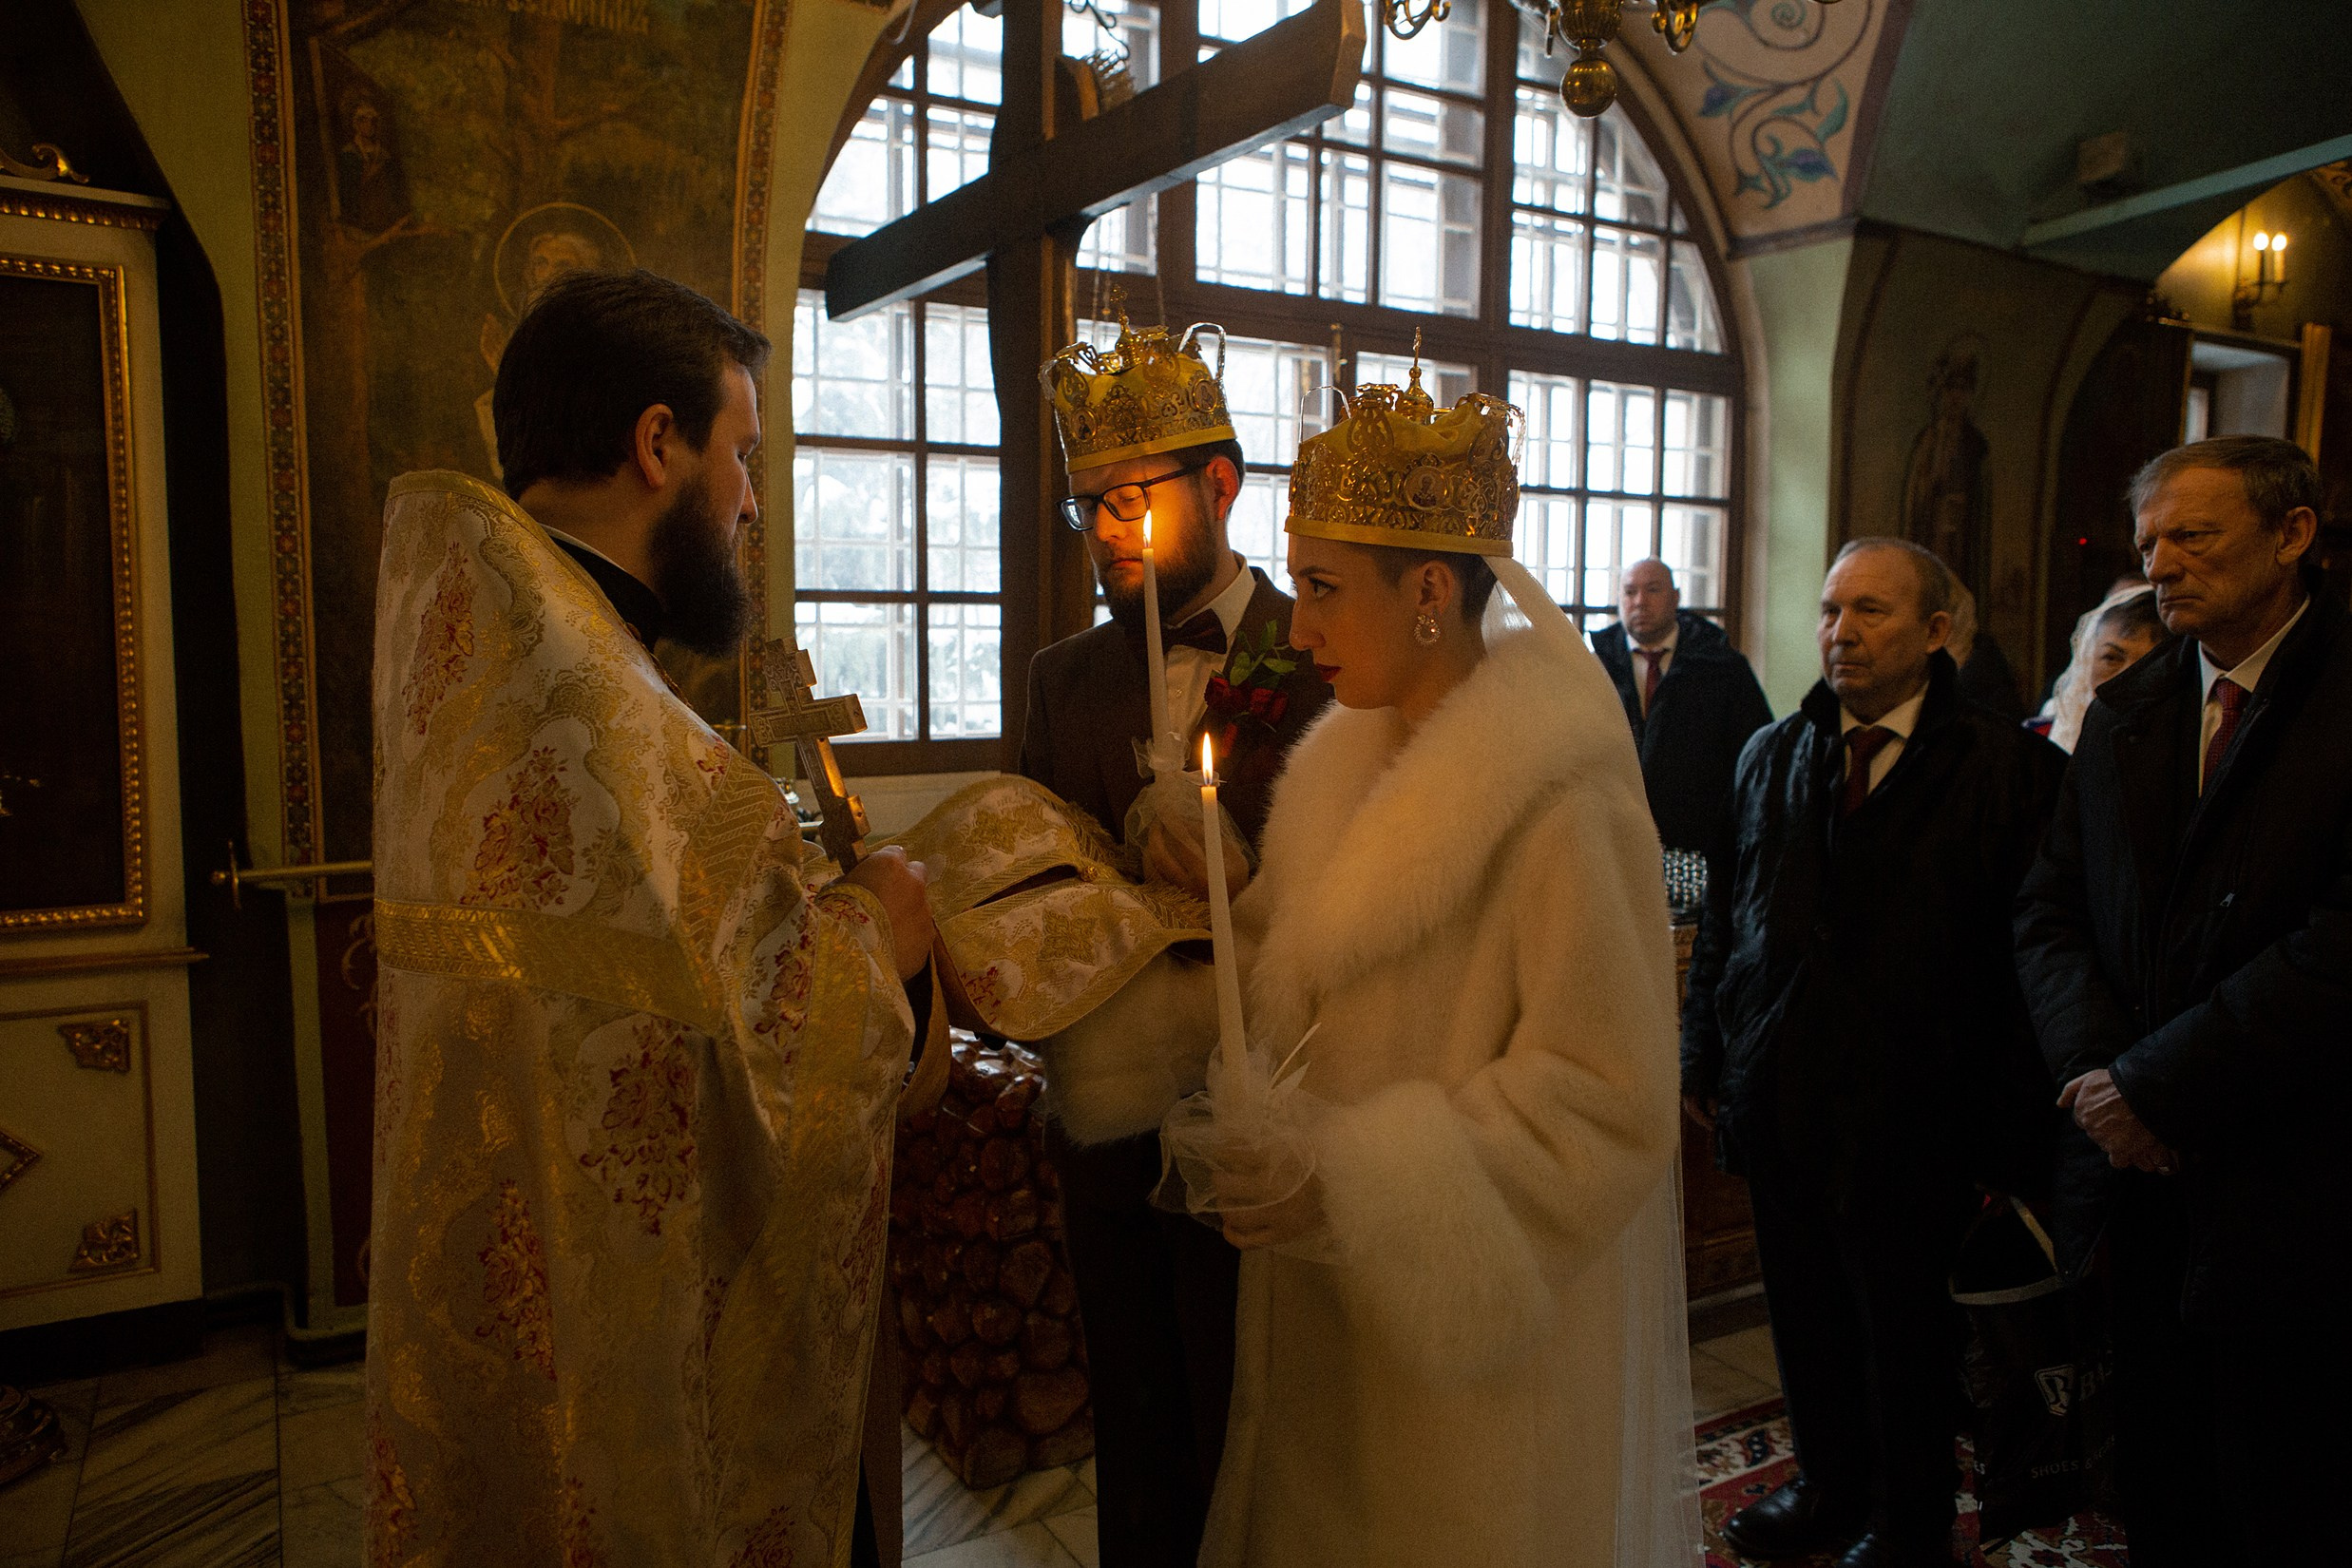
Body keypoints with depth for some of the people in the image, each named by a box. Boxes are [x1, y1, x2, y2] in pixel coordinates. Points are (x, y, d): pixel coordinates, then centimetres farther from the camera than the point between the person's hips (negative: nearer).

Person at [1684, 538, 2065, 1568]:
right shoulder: (1770, 756, 6)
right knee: (1804, 1315, 17)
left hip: (1908, 1114, -4)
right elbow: (1725, 917, 10)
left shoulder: (2006, 767, -8)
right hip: (1777, 1098, 4)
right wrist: (1705, 1056, 9)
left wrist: (2011, 1130, -11)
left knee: (1904, 1328, 13)